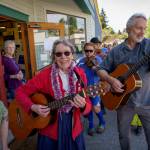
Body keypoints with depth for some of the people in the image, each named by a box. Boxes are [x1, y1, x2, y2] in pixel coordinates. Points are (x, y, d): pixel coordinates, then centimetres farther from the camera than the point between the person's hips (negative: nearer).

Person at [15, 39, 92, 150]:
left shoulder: (80, 74, -6)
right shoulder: (45, 74, -13)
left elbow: (88, 104, -4)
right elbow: (21, 91, -5)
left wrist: (83, 105, -26)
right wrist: (32, 107, -20)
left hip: (74, 129, 2)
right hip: (49, 131, -2)